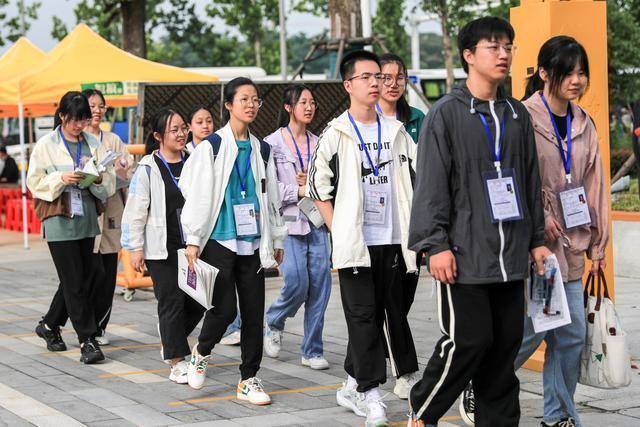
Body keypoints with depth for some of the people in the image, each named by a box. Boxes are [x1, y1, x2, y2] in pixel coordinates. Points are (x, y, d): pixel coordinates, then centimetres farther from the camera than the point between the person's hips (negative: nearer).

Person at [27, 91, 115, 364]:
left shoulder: (93, 144, 8)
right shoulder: (46, 145, -2)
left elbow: (110, 179, 7)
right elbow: (35, 182, -3)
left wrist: (98, 179, -14)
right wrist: (61, 179, -18)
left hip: (86, 218, 5)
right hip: (59, 219, -5)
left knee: (79, 280, 11)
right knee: (75, 282, -6)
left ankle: (49, 326, 31)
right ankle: (87, 340, -2)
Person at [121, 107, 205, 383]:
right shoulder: (148, 168, -5)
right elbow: (135, 211, -6)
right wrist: (135, 248, -9)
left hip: (192, 245, 5)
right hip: (161, 247, -5)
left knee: (197, 302, 5)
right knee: (172, 302, -3)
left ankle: (169, 341, 31)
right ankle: (177, 363, 5)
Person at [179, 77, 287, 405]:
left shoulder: (261, 150, 13)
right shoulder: (212, 146, -4)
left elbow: (271, 197, 19)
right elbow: (197, 195, -7)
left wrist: (276, 240, 19)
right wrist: (193, 240, -10)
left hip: (252, 242, 5)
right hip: (219, 240, -5)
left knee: (254, 313, 3)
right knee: (224, 308, -10)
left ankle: (248, 380, 13)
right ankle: (201, 352, 20)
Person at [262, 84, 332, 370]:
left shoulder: (318, 143, 12)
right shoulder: (273, 143, -3)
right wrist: (299, 191, -10)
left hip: (317, 221, 5)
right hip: (288, 221, -4)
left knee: (320, 285, -1)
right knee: (297, 282, -12)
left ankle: (312, 351, 9)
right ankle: (273, 323, 20)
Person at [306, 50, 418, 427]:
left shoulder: (396, 131, 10)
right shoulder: (336, 134, -2)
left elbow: (417, 178, 15)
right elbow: (318, 185, 0)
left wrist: (411, 226, 6)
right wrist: (338, 229, -6)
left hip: (392, 240, 5)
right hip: (356, 241, -5)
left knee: (393, 313, 8)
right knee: (364, 316, -5)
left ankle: (353, 386, 21)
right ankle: (370, 394, -3)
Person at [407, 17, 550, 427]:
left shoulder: (518, 115, 13)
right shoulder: (446, 113, -4)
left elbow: (531, 182, 17)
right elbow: (431, 185, -8)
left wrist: (537, 239, 15)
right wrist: (436, 244, -13)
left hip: (510, 255, 5)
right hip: (465, 254, -5)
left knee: (506, 344, 6)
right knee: (468, 341, -5)